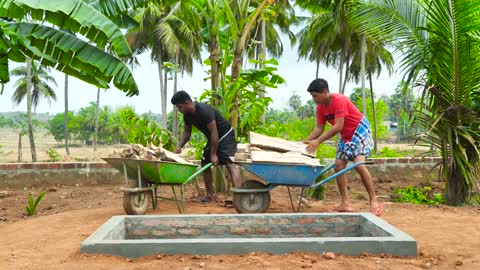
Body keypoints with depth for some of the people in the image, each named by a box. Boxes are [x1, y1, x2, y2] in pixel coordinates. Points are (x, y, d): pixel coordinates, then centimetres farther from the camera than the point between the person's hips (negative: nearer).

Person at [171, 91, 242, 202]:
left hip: (225, 135, -9)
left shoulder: (204, 110, -29)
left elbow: (214, 132, -27)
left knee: (230, 163, -23)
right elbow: (187, 132, 12)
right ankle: (209, 196, 18)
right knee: (205, 164, 10)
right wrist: (179, 146, -5)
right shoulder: (187, 115, -3)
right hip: (212, 138, 9)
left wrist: (213, 154, -23)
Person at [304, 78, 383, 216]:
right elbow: (319, 128, 2)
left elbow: (338, 126, -31)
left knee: (359, 164, -22)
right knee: (338, 166, -2)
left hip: (360, 129, -8)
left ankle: (374, 202, -13)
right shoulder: (320, 108, -1)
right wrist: (306, 141, -12)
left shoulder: (339, 100, -26)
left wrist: (318, 141, -33)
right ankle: (345, 204, 1)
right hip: (345, 135, 9)